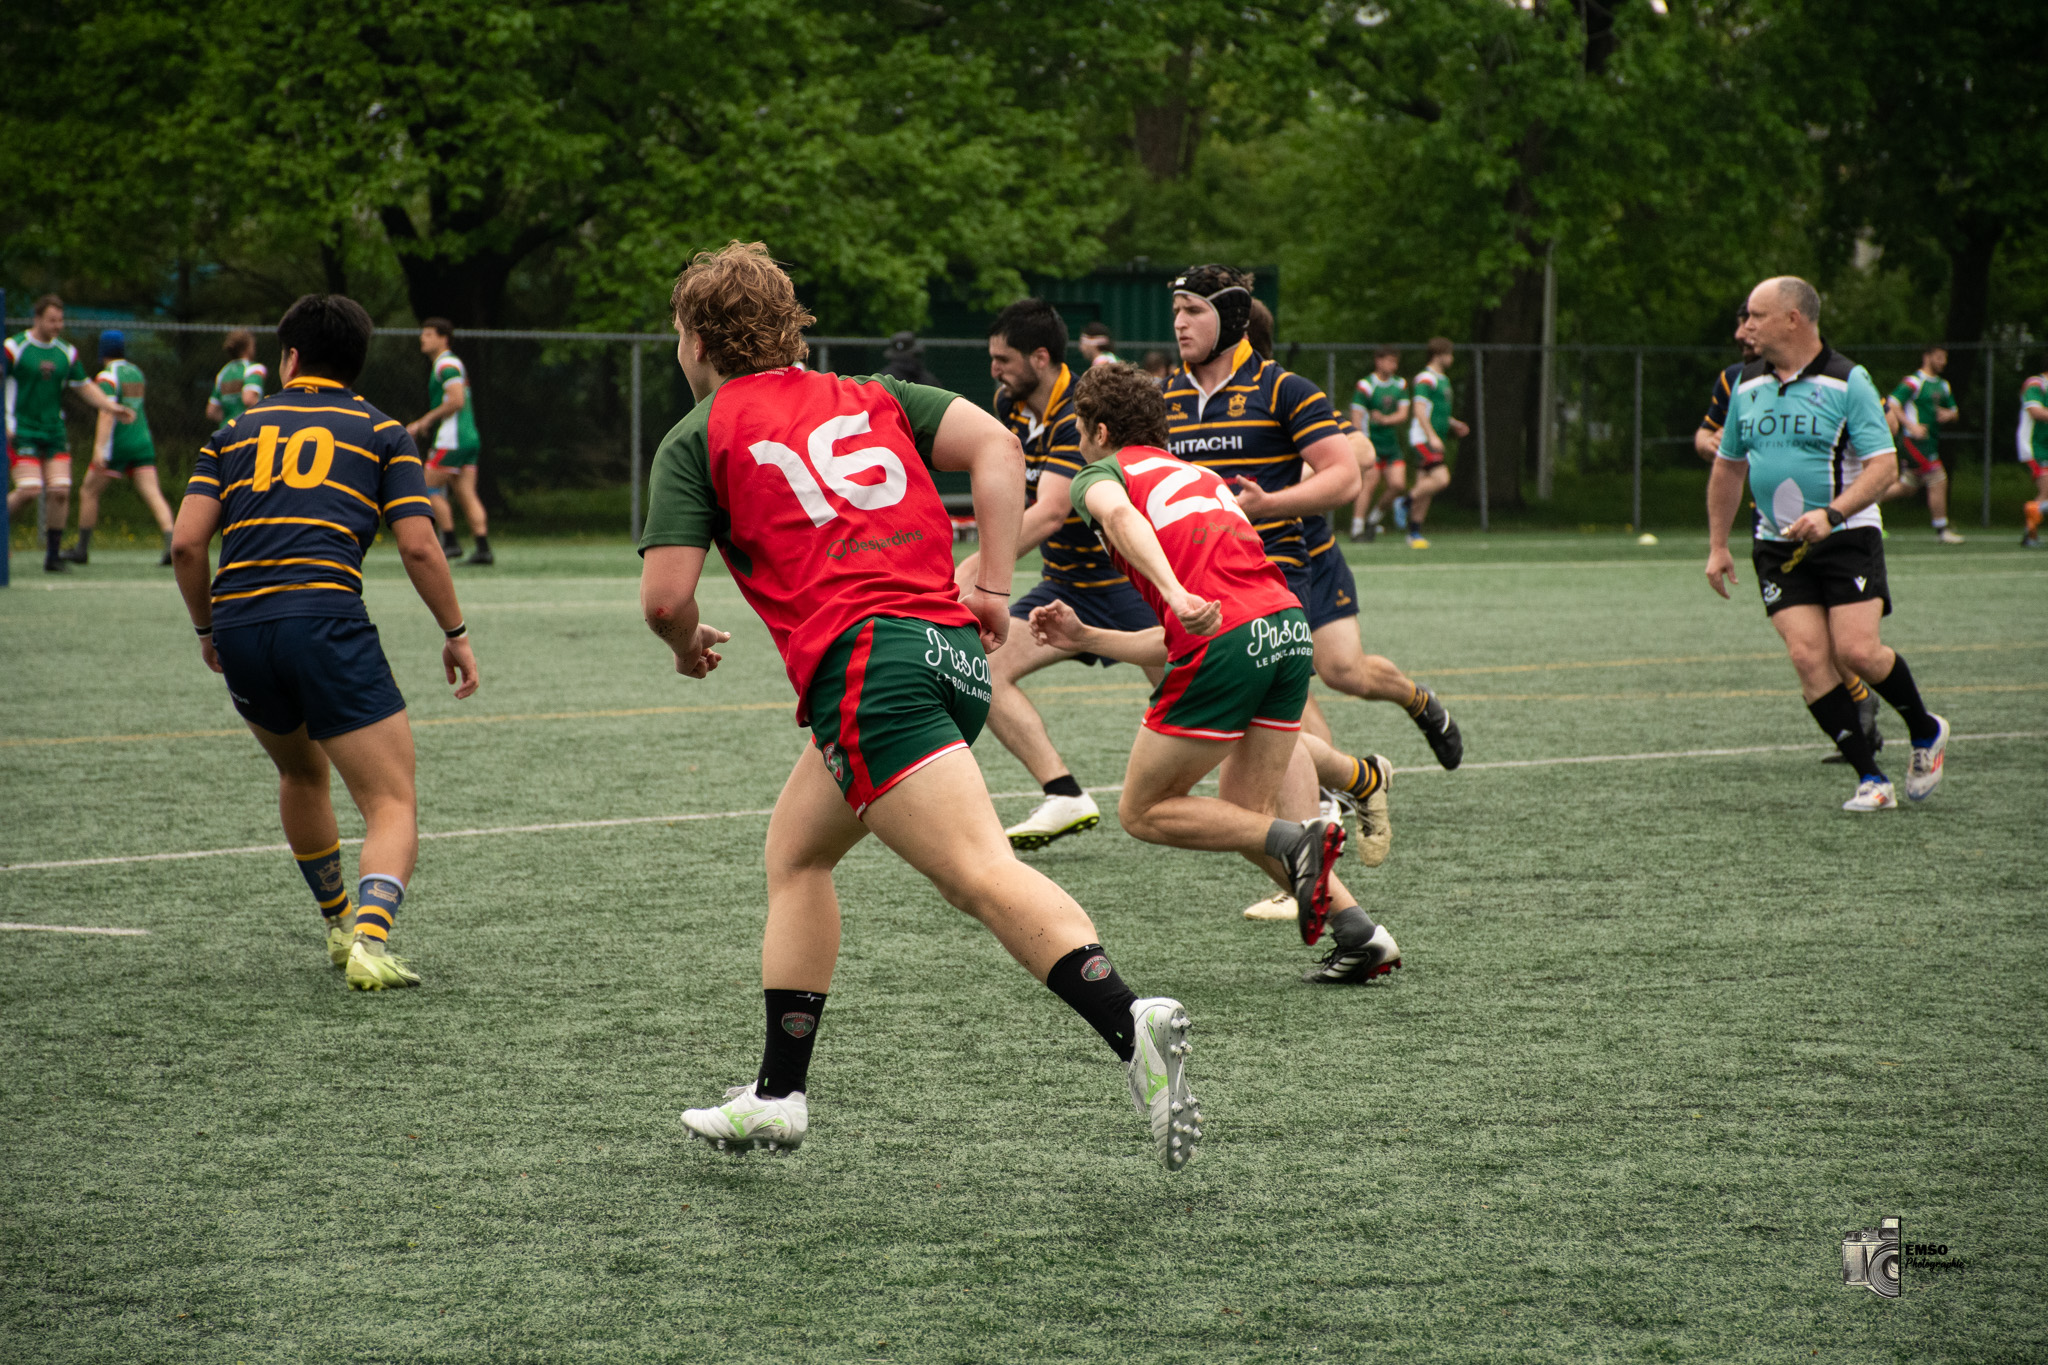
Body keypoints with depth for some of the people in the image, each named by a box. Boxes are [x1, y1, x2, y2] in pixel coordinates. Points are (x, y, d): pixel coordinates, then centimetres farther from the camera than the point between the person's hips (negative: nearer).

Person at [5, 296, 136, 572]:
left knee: (60, 490, -6)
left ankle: (53, 555, 4)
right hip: (21, 432, -5)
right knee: (29, 490, -17)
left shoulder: (66, 352, 9)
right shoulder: (15, 348, -6)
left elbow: (84, 386, 17)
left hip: (54, 433, 5)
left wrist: (112, 407, 4)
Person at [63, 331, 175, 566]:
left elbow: (107, 414, -21)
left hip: (117, 444, -6)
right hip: (143, 440, 6)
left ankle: (82, 548, 17)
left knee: (89, 493, 10)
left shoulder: (107, 377, -11)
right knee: (152, 494, -5)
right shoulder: (136, 371, 12)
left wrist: (99, 447, -27)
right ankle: (171, 543, -24)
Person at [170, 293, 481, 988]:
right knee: (393, 805, -3)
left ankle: (339, 924, 39)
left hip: (238, 629, 4)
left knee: (302, 775, 30)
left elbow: (186, 543, 7)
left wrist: (206, 627, 21)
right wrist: (456, 633, 13)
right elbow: (418, 547, 2)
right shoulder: (380, 430, 13)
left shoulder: (235, 433, 19)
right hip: (325, 623, -4)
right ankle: (369, 940, -27)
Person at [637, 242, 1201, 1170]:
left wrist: (689, 647, 23)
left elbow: (665, 598, 1)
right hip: (954, 647, 7)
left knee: (982, 872, -20)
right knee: (795, 854, 23)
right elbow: (994, 446, 10)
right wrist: (992, 588, 9)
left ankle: (1131, 1027, -40)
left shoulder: (697, 439, 9)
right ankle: (778, 1095, 24)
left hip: (863, 660, -7)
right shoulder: (868, 397, 24)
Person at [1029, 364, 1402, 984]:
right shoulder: (1194, 475, 33)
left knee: (1143, 812, 8)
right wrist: (1083, 636, 36)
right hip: (1288, 627, 7)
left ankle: (1298, 842, -10)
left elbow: (1120, 516, -16)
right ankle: (1359, 934, 4)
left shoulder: (1099, 473, 13)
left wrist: (1175, 593, -31)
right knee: (1244, 816, 18)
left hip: (1223, 640, -7)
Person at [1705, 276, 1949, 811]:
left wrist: (1831, 514, -27)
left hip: (1847, 537, -4)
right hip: (1778, 545, 4)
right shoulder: (1747, 385, 9)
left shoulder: (1848, 381, -8)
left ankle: (1925, 732, 14)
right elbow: (1728, 467, 20)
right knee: (1808, 656, -12)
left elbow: (1884, 465, -14)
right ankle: (1871, 779, -6)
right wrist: (1718, 546, 18)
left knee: (1857, 650, -16)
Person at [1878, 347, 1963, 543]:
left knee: (1907, 488, 13)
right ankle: (1941, 530, -3)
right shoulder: (1913, 382, -9)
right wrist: (1911, 425, -24)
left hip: (1931, 441, 9)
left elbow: (1954, 412, 24)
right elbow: (1892, 404, -15)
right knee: (1939, 481, -11)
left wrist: (1949, 414, -1)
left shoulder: (1943, 385, 17)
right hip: (1915, 440, -9)